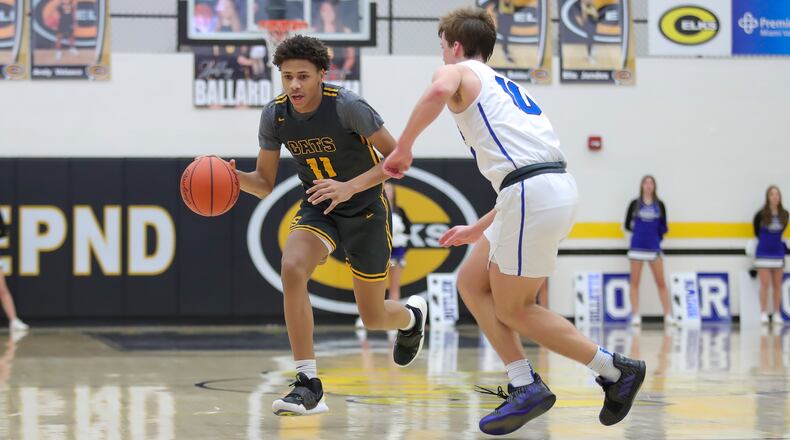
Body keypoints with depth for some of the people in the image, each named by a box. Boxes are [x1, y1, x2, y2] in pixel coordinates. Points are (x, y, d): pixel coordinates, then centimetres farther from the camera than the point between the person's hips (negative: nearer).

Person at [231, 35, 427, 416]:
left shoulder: (346, 107, -25)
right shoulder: (274, 115, -11)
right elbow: (264, 183, -1)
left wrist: (350, 187, -34)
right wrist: (235, 177, -24)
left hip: (365, 209, -3)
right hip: (318, 208, 3)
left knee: (373, 317, 5)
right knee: (292, 268, -29)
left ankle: (411, 316, 47)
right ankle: (308, 385, -24)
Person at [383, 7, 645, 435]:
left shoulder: (458, 71, 8)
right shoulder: (504, 86, 32)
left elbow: (439, 92, -21)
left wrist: (403, 147, -10)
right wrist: (478, 230, 40)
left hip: (532, 192, -9)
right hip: (555, 187, 9)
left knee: (512, 308, 3)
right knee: (472, 283, 16)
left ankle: (615, 370, 3)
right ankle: (525, 387, 9)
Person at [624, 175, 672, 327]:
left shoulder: (659, 205, 5)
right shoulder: (635, 204, 3)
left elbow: (663, 228, 8)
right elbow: (628, 225, 7)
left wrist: (659, 233, -8)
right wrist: (639, 230, -2)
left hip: (654, 247, 1)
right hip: (637, 246, 0)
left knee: (661, 283, 1)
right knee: (635, 282, 2)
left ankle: (668, 315, 4)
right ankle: (635, 316, 6)